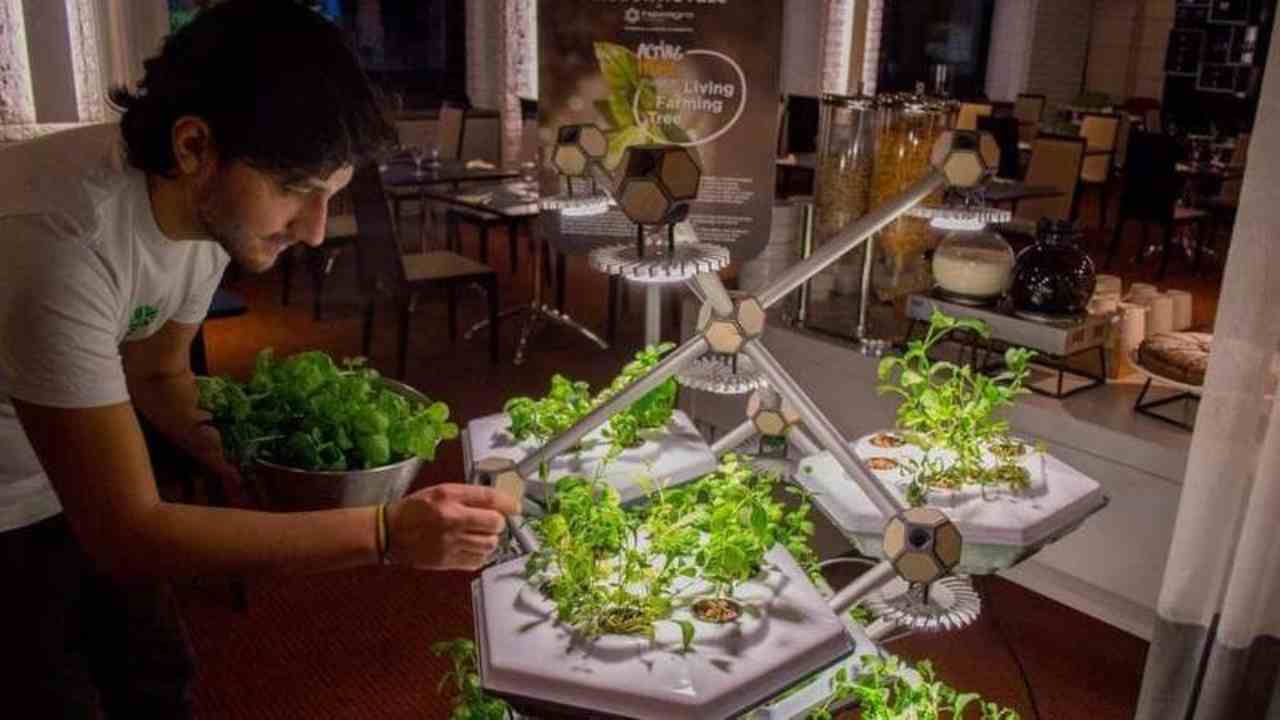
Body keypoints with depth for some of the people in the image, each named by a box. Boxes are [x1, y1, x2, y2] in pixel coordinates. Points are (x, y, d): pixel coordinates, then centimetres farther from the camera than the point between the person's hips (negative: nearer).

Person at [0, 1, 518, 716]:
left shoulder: (213, 204, -14)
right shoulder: (59, 243, -38)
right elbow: (125, 534, -36)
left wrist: (223, 447, -16)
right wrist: (385, 533, -41)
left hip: (82, 477, 6)